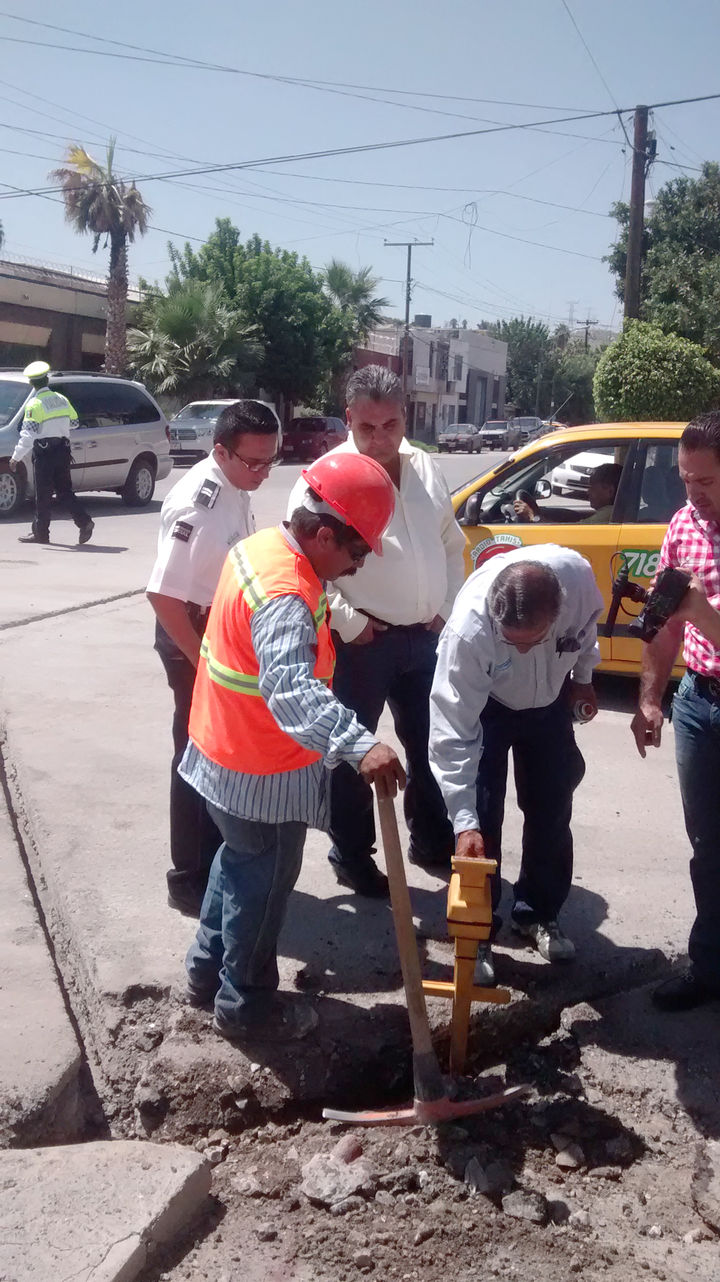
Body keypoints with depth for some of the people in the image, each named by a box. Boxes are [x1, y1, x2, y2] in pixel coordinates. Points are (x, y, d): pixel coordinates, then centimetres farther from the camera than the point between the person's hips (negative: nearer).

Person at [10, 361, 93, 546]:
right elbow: (73, 423, 15)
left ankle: (40, 533, 7)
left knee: (43, 494, 1)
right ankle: (84, 522, -2)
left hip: (44, 453, -6)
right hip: (62, 450, 6)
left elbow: (28, 435, -18)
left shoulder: (35, 404, -13)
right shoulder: (61, 399, 6)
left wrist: (16, 457, -15)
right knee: (64, 490, 11)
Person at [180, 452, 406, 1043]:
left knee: (240, 861, 26)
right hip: (262, 771, -10)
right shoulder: (287, 596, -31)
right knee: (264, 882, 9)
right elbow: (291, 688, -48)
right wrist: (360, 746, -59)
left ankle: (208, 971, 42)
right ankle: (246, 1005, 27)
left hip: (225, 746, 10)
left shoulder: (261, 545, 0)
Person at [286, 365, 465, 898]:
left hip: (425, 636, 6)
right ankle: (353, 856, 24)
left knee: (430, 744, 19)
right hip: (363, 641, -6)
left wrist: (448, 608, 8)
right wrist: (350, 624, -15)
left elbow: (452, 544, 16)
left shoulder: (426, 470, 6)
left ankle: (432, 839, 38)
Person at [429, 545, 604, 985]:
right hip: (485, 705, -3)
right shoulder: (468, 627, -43)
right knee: (481, 818, -8)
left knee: (552, 809, 11)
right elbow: (454, 734, -37)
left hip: (550, 701, 4)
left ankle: (539, 913, 30)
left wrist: (583, 676, 6)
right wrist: (464, 822, -38)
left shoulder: (579, 576, -35)